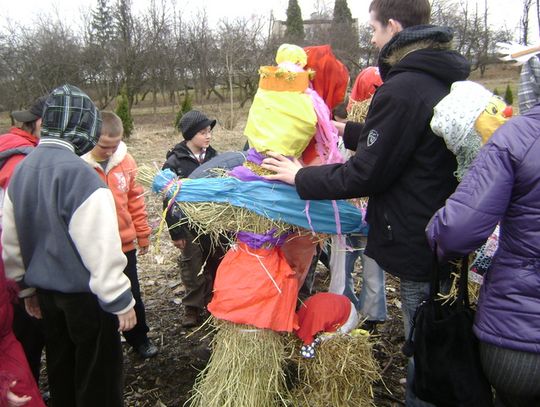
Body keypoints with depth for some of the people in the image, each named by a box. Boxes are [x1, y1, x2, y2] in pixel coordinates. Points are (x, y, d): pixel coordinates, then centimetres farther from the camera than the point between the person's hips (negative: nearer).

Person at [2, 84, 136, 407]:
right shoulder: (79, 173, -24)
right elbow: (100, 249, -25)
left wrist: (27, 285, 20)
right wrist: (121, 301, -16)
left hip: (45, 290, 8)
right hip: (84, 294, -8)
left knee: (60, 367, 24)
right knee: (97, 374, 10)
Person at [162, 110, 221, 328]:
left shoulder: (212, 155, 3)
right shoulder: (174, 162, -9)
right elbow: (169, 199, -8)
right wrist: (175, 232, -9)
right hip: (190, 225, -3)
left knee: (215, 263, 11)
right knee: (193, 267, 7)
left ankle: (213, 300, 32)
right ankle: (192, 307, 25)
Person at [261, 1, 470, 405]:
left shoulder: (402, 90, -21)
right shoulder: (445, 78, 9)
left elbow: (364, 175, -19)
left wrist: (300, 176, -6)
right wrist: (348, 131, 26)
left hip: (419, 248, -9)